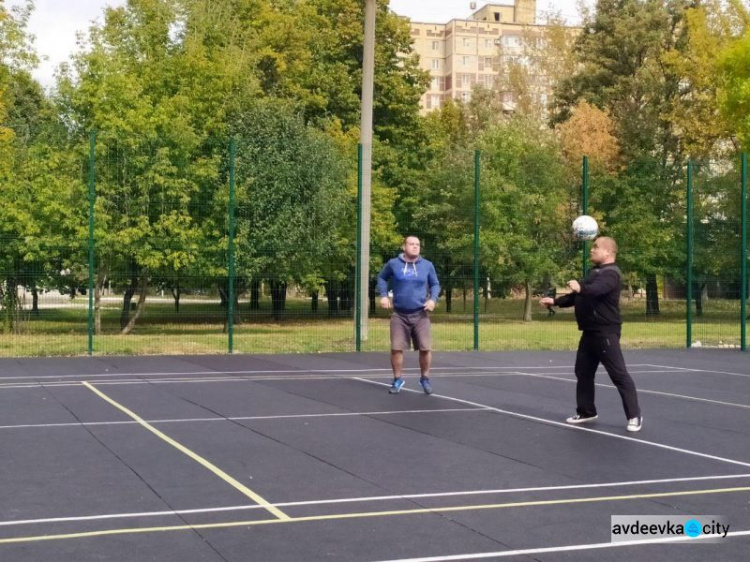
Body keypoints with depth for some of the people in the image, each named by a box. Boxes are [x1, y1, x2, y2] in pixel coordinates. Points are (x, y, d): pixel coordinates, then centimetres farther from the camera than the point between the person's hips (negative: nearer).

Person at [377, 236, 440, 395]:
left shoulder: (427, 265, 3)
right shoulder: (393, 264, 0)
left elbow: (435, 284, 15)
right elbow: (381, 278, 17)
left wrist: (433, 299, -3)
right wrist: (383, 295, 3)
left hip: (420, 315, 1)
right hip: (399, 315, 0)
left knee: (425, 348, -3)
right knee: (396, 348, -2)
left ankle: (425, 378, 17)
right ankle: (397, 380, 15)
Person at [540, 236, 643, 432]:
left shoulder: (610, 273, -13)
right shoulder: (595, 272, 19)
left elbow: (596, 289, -35)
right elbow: (578, 296, 27)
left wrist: (580, 288, -53)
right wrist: (555, 301, 18)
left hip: (606, 332, -10)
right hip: (590, 332, 10)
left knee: (619, 374, -9)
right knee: (583, 372, 13)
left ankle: (634, 416, -6)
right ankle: (586, 411, 24)